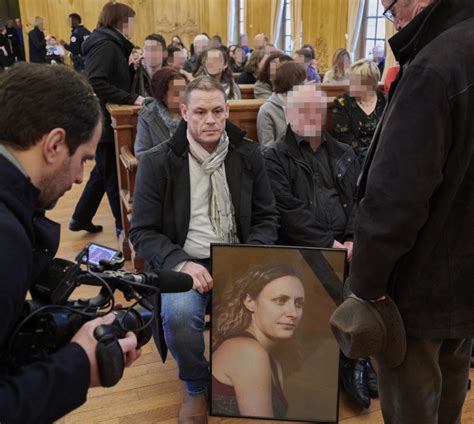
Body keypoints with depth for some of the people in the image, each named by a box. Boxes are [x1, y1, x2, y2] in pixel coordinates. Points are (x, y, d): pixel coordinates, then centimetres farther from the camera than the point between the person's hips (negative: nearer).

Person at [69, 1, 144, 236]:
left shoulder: (111, 43, 13)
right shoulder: (105, 44, -18)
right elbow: (96, 84, -30)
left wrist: (131, 67, 6)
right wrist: (132, 98, -28)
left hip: (103, 120, 10)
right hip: (104, 121, -10)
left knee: (103, 172, 19)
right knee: (114, 175, 3)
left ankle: (80, 218, 29)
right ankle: (124, 225, 17)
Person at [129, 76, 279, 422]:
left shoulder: (249, 154, 4)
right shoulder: (157, 161, -4)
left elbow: (267, 217, 8)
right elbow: (142, 232, -4)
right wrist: (181, 264, -21)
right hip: (184, 262, -2)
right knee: (179, 313, -32)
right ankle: (197, 387, 3)